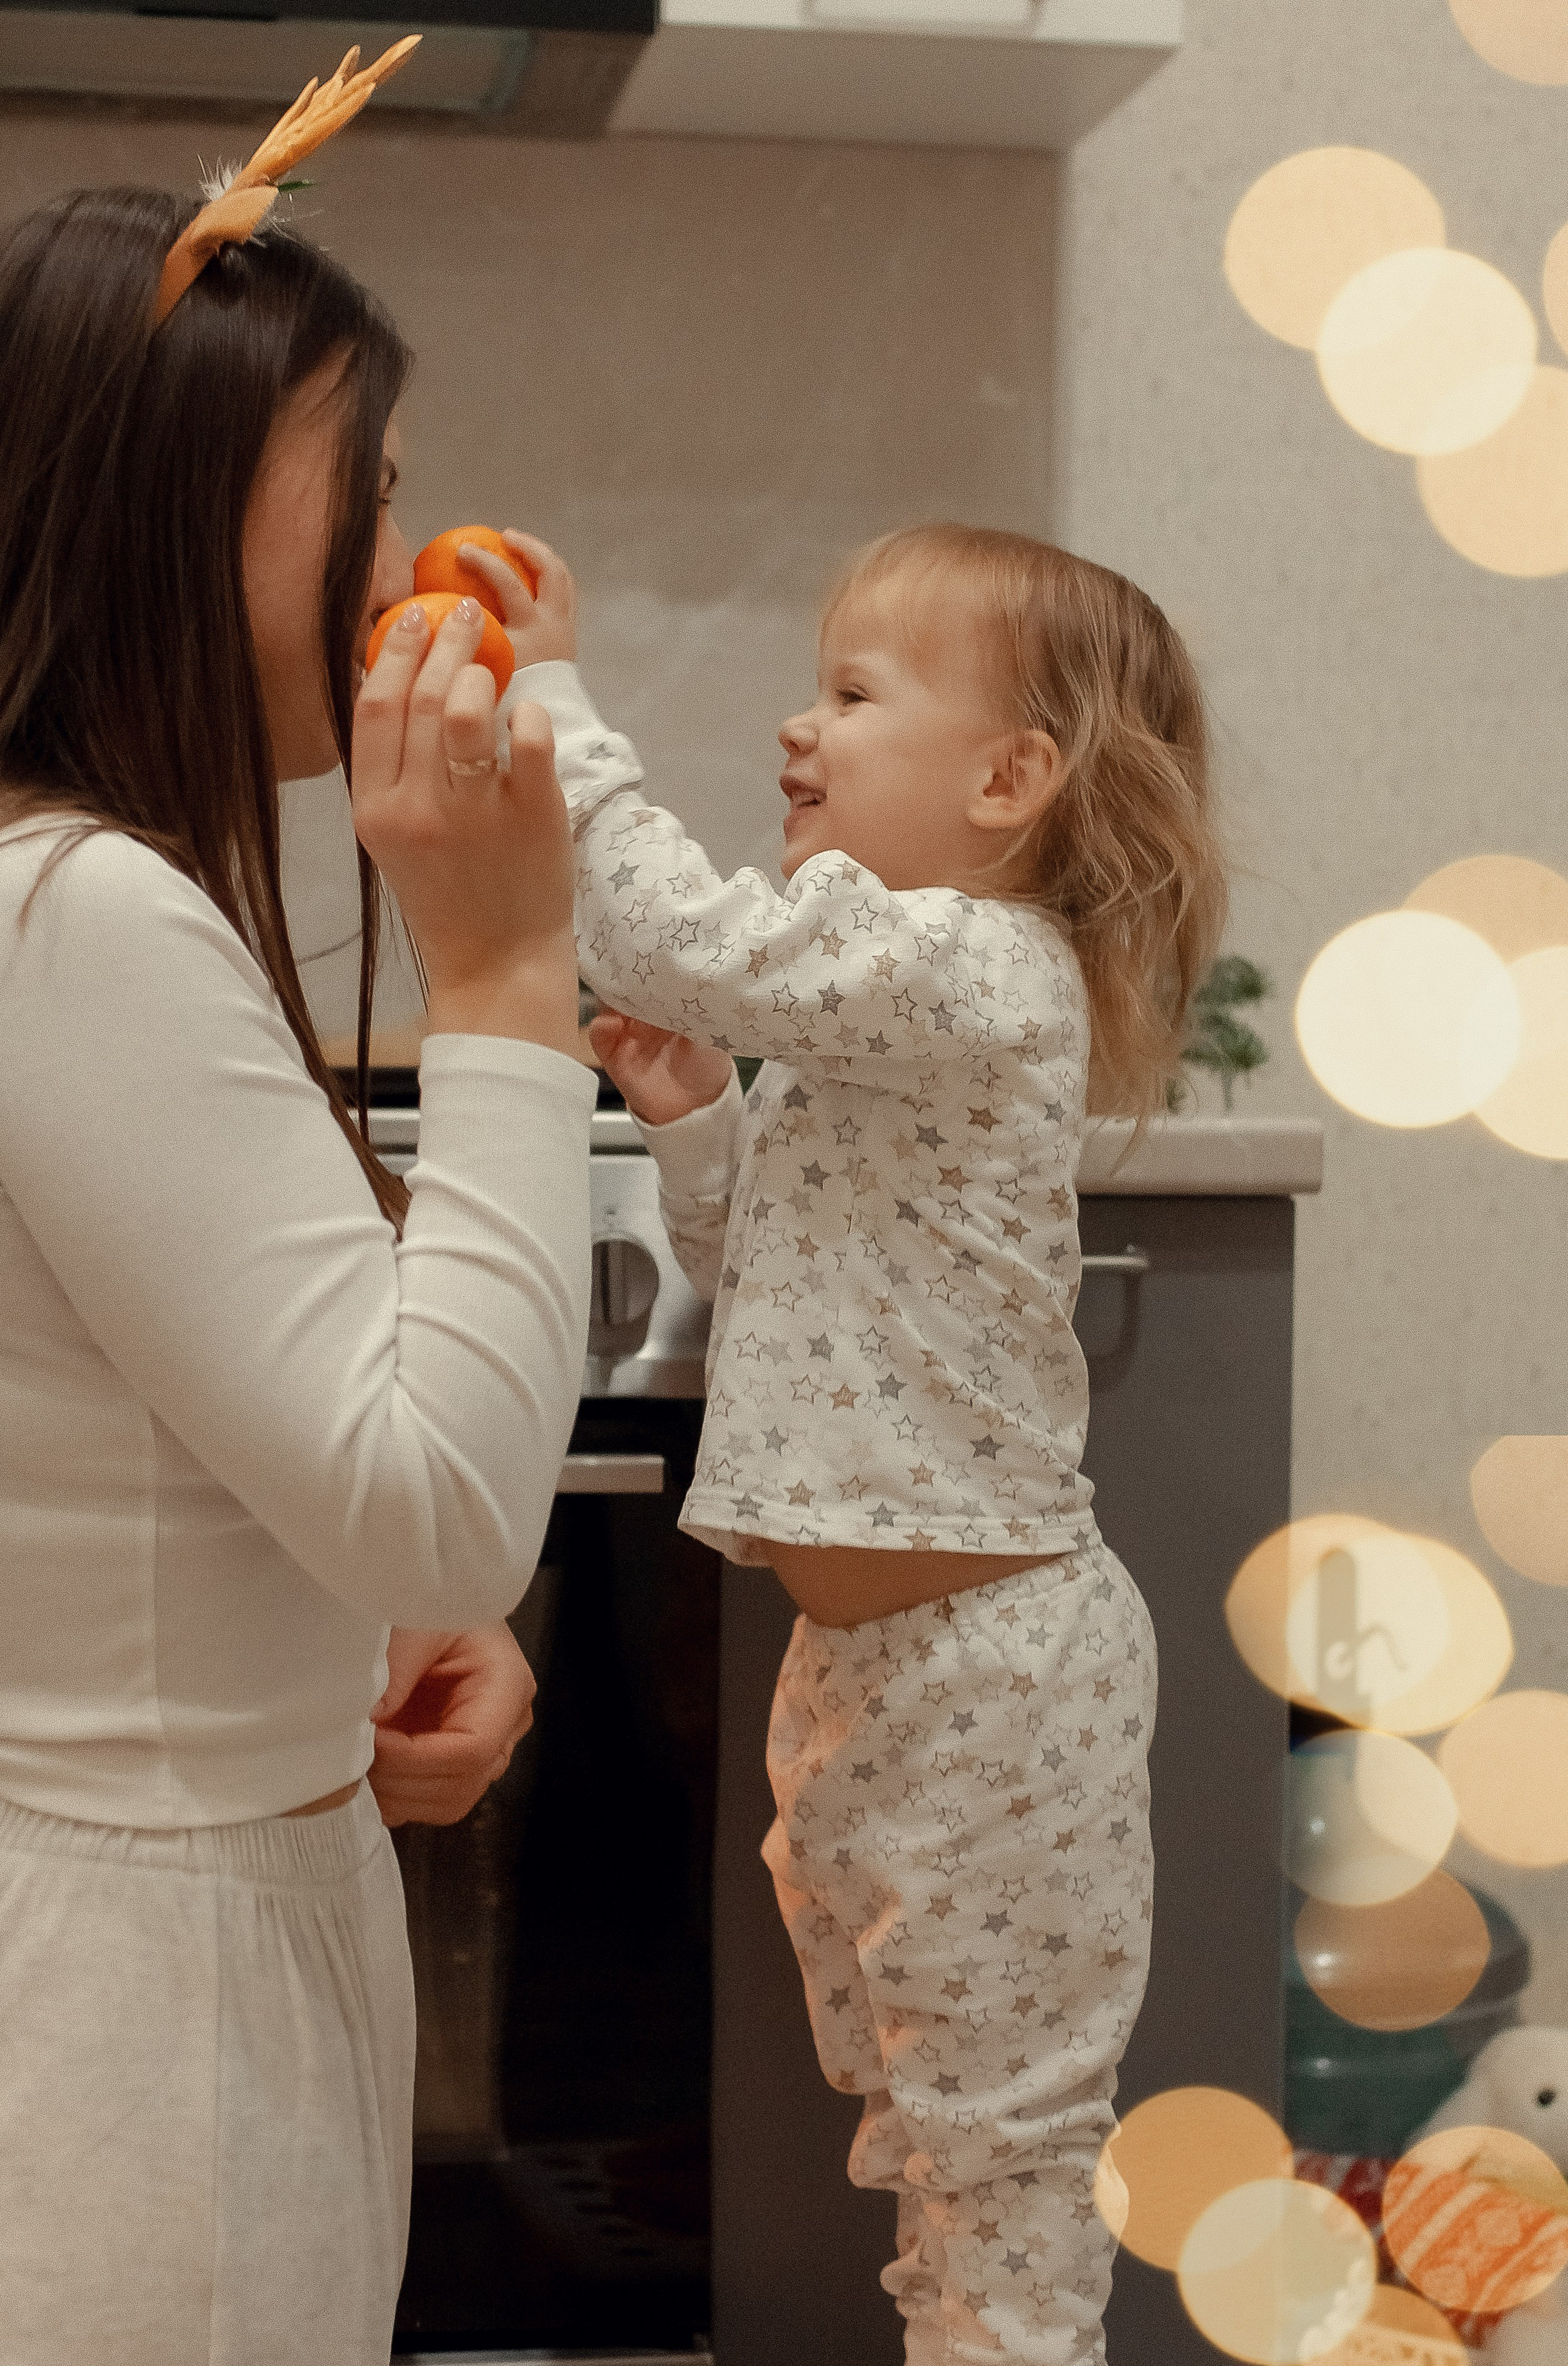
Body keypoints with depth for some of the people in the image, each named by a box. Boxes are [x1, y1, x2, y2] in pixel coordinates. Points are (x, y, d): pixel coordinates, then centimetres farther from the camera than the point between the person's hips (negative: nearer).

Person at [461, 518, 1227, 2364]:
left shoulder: (972, 971, -18)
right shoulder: (890, 1000, 13)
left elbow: (682, 937, -30)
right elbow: (767, 1270, 19)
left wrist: (550, 703, -23)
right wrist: (695, 1113, 3)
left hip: (984, 1661, -11)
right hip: (871, 1648, 11)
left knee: (998, 2122, 0)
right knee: (912, 2101, 22)